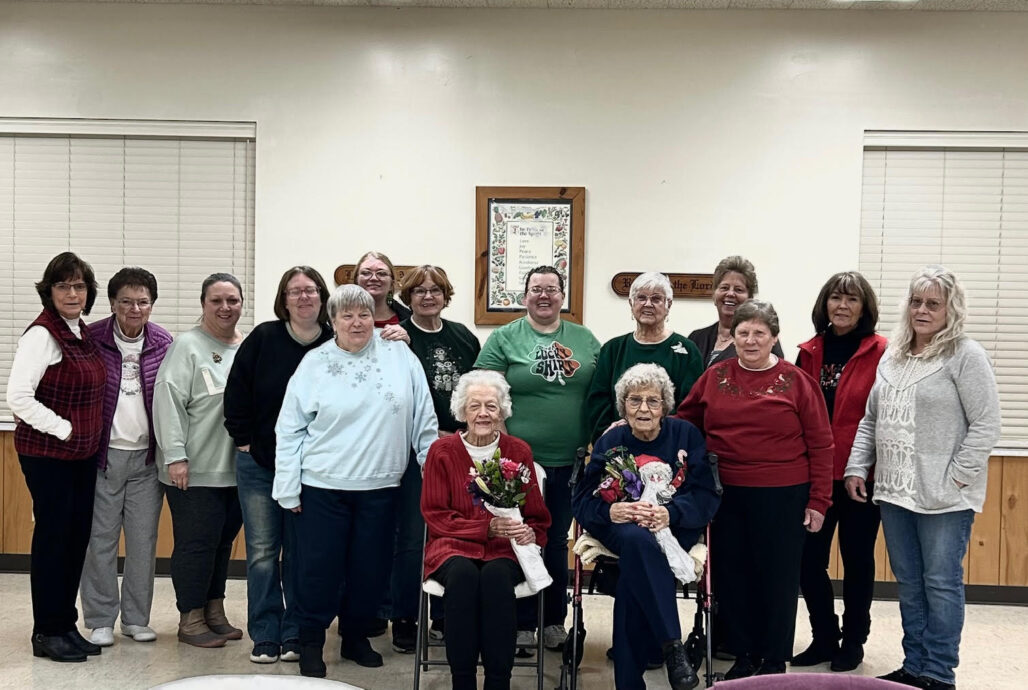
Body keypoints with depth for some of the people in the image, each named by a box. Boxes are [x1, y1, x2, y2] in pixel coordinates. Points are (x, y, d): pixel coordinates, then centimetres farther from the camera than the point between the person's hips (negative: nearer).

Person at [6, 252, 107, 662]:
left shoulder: (83, 332, 9)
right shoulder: (42, 334, -15)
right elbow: (18, 395, -21)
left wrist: (90, 435, 12)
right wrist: (62, 428, -16)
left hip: (82, 453, 8)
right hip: (47, 454, -8)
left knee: (78, 536, 12)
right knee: (52, 536, 1)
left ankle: (66, 624, 24)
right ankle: (47, 633, 14)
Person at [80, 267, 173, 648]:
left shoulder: (164, 344, 2)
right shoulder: (90, 339, -5)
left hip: (147, 457, 2)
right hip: (103, 455, -2)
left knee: (144, 541, 7)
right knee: (100, 539, 4)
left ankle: (137, 618, 19)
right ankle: (100, 621, 16)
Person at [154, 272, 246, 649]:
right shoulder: (188, 346, -7)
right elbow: (168, 401, -13)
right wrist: (175, 456, -18)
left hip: (237, 467, 6)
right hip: (196, 469, -6)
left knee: (224, 540, 15)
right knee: (196, 543, 1)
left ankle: (214, 613, 28)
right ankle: (190, 619, 14)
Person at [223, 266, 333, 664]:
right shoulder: (263, 339, -4)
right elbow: (236, 392, 0)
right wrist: (244, 440, -3)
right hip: (259, 464, 0)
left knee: (300, 553, 8)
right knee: (262, 552, 4)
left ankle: (295, 634, 19)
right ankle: (265, 635, 14)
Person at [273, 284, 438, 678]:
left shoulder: (400, 357, 1)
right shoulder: (314, 363, -1)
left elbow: (424, 421, 4)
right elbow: (290, 430, 1)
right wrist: (288, 488, -2)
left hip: (379, 487, 2)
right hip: (322, 486, -1)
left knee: (371, 569, 10)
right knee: (319, 570, 3)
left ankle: (355, 637, 30)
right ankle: (310, 643, 22)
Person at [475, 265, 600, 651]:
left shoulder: (585, 340, 10)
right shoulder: (503, 339, -1)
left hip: (570, 461, 3)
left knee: (558, 542, 13)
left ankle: (554, 621, 26)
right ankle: (521, 624, 18)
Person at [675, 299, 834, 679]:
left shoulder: (797, 381, -4)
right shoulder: (715, 376, 4)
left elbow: (820, 444, -3)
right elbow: (684, 422, 16)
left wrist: (819, 500, -5)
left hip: (782, 497, -3)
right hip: (726, 494, 3)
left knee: (778, 576, 8)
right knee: (732, 574, 11)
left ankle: (775, 661, 23)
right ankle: (744, 655, 27)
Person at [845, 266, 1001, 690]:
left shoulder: (966, 356, -8)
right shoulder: (892, 357, 12)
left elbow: (986, 425, -12)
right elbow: (870, 420, 16)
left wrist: (955, 480, -16)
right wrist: (856, 467, 8)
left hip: (944, 497, -6)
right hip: (894, 493, 6)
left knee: (941, 583, 3)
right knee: (908, 583, 14)